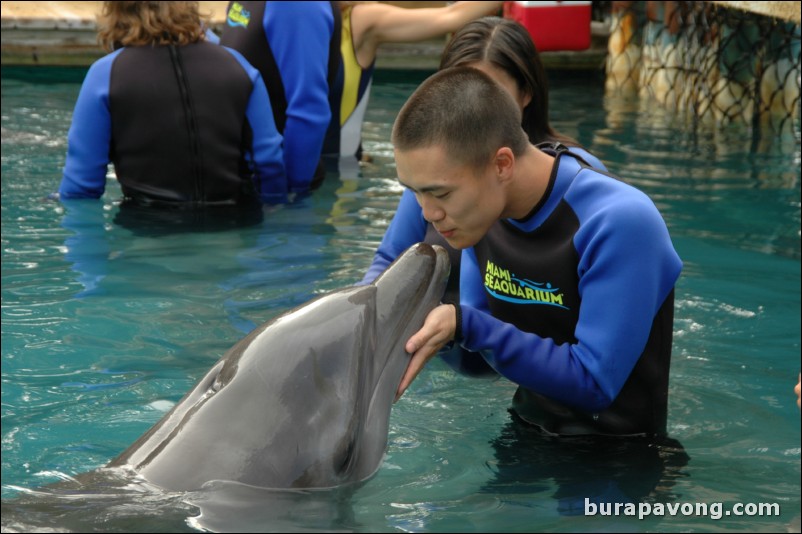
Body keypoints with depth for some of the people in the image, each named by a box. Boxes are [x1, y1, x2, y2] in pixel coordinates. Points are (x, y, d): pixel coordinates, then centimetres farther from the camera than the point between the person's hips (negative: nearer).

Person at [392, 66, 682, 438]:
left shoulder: (619, 224, -24)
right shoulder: (476, 208, -2)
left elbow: (592, 383, -23)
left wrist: (465, 326, -28)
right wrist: (420, 325, -13)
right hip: (526, 434, 6)